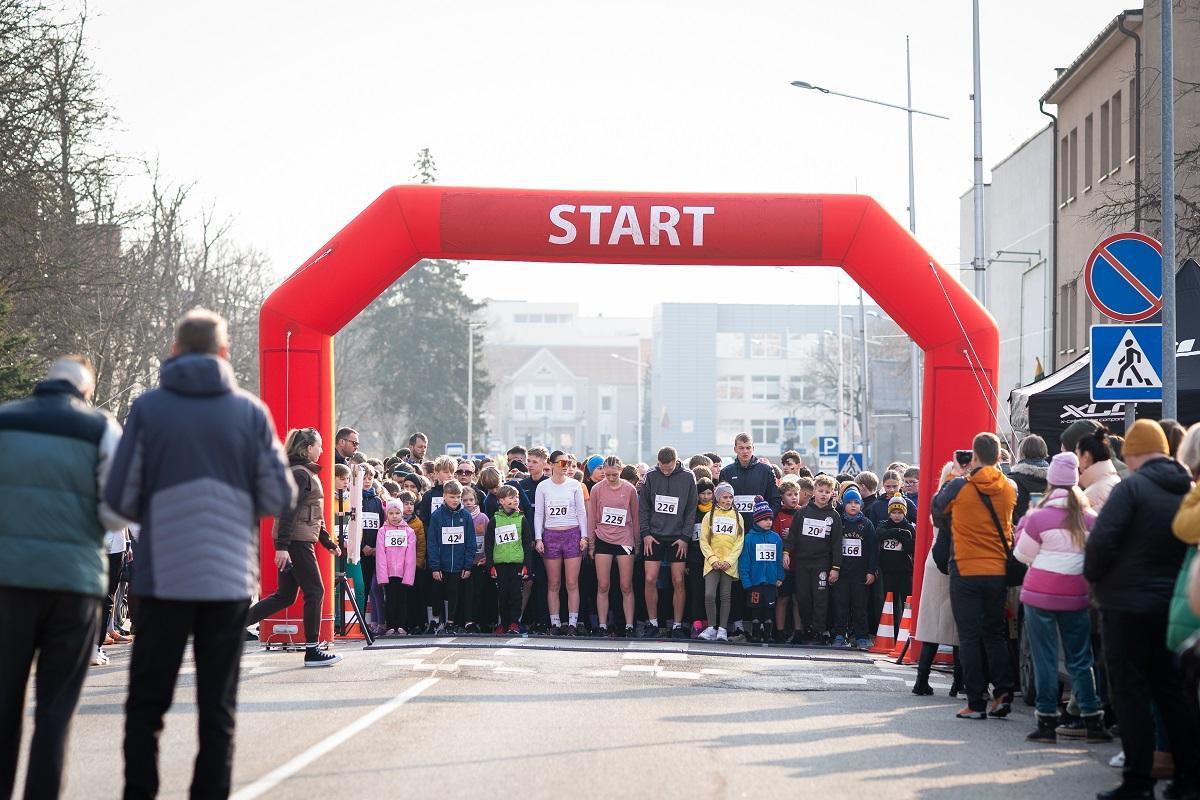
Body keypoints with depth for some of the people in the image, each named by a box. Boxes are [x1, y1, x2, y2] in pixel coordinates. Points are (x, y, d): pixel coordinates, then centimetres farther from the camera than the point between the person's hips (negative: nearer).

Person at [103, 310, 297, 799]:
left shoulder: (148, 408, -2)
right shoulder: (250, 411, 1)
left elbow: (120, 498, -4)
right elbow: (279, 499, 2)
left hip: (162, 575, -1)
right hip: (230, 579, 1)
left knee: (147, 703, 8)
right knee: (217, 707, 8)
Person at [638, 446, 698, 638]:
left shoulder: (688, 478, -2)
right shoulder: (651, 477, 0)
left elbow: (691, 510, 0)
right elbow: (643, 507, 5)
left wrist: (685, 537, -5)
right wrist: (645, 533, -3)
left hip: (678, 539, -1)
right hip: (654, 537, 1)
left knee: (678, 582, 0)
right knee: (650, 580, -4)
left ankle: (677, 625, 7)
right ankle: (652, 623, 7)